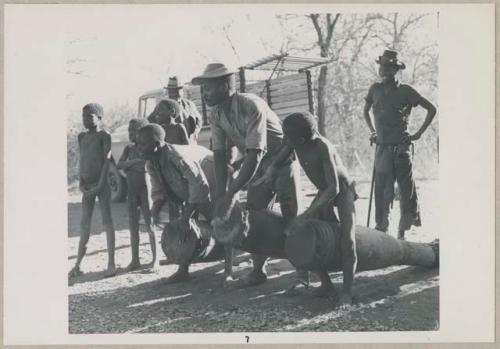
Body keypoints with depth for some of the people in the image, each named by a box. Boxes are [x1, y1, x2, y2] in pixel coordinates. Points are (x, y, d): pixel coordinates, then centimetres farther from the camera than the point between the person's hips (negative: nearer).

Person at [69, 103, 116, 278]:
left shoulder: (104, 136, -5)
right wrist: (81, 183, -1)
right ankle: (78, 264, 12)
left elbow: (107, 161, -10)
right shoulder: (82, 136, 12)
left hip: (101, 185, -5)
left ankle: (111, 264, 2)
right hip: (87, 186, 6)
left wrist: (100, 185, -16)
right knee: (84, 223, 7)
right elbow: (82, 161, 11)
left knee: (107, 222, -3)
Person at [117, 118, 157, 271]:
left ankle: (155, 259, 6)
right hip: (132, 190, 5)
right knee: (133, 226, 6)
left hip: (146, 188, -4)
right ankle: (135, 260, 13)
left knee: (149, 225, -1)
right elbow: (119, 165, -5)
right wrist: (134, 161, -19)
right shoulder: (129, 148, 7)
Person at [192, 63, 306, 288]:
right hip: (258, 166, 7)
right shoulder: (216, 115, -8)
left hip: (282, 161, -6)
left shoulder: (251, 106, -32)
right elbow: (220, 155, -8)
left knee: (291, 218, -7)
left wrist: (231, 193, -36)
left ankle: (303, 270, 8)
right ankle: (258, 271, 17)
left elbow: (254, 154, -36)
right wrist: (220, 195, -17)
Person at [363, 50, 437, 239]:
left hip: (401, 146, -3)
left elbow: (431, 109, 3)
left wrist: (419, 134, 0)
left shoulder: (405, 91, -2)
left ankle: (404, 227, 12)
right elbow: (366, 111, 27)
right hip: (382, 147, 3)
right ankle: (381, 226, 13)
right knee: (382, 189, 4)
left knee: (406, 188, 1)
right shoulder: (375, 89, 8)